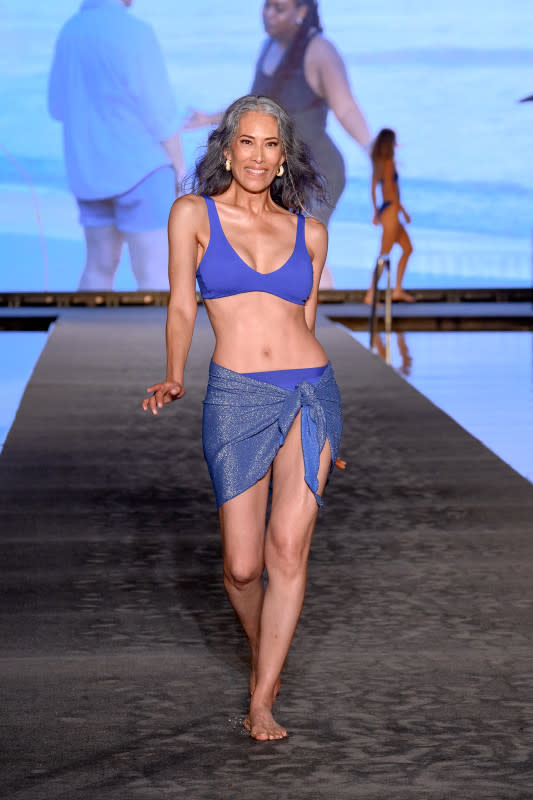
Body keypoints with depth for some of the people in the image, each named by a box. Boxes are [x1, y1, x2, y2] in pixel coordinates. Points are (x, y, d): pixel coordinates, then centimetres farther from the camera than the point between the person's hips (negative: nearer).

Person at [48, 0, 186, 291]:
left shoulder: (70, 31, 5)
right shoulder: (134, 32, -18)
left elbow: (60, 108, 14)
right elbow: (160, 112, -16)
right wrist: (179, 168, -4)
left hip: (90, 170, 8)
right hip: (138, 169, -7)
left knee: (100, 268, 15)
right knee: (155, 276, -3)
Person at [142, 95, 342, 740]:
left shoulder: (309, 232, 11)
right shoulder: (194, 214, 6)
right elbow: (181, 307, 5)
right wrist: (174, 379, -12)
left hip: (311, 394, 2)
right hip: (236, 398, -1)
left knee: (288, 548, -7)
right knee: (243, 564, -2)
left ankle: (262, 701, 1)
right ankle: (260, 651, 31)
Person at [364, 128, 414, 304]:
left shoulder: (377, 163, 12)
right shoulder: (388, 163, -15)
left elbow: (373, 189, 16)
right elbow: (390, 189, -19)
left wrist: (376, 213, 21)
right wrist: (403, 211, -13)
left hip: (383, 211, 10)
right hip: (390, 210, -10)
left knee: (408, 248, 18)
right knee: (384, 256, -6)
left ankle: (398, 290, 19)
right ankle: (370, 294, -5)